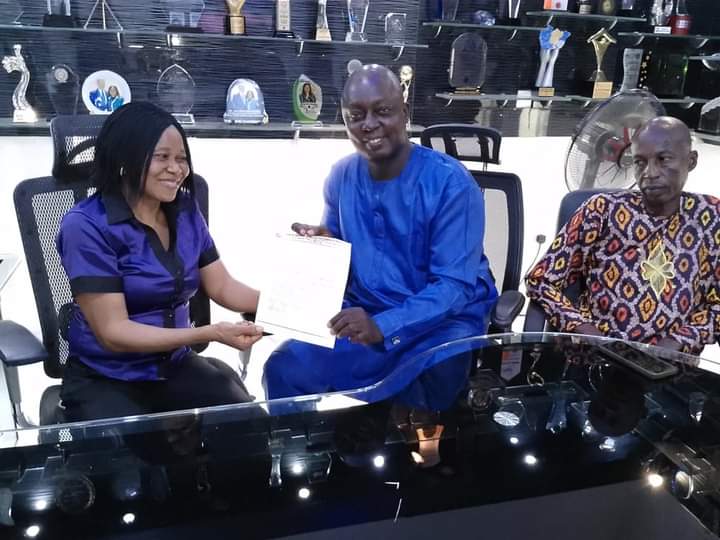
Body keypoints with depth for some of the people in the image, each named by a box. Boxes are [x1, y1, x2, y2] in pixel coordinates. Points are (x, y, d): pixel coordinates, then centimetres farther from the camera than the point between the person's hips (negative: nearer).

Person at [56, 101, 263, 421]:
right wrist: (210, 333, -30)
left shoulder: (185, 212, 1)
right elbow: (113, 332, -20)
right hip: (104, 380, -4)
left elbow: (223, 288, 4)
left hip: (176, 367, 5)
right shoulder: (86, 225, -16)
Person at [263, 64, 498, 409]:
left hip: (445, 320, -4)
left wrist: (382, 327, -34)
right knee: (284, 368, -15)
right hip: (363, 316, 4)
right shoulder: (342, 177, 2)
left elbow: (455, 286, -21)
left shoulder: (451, 183, -16)